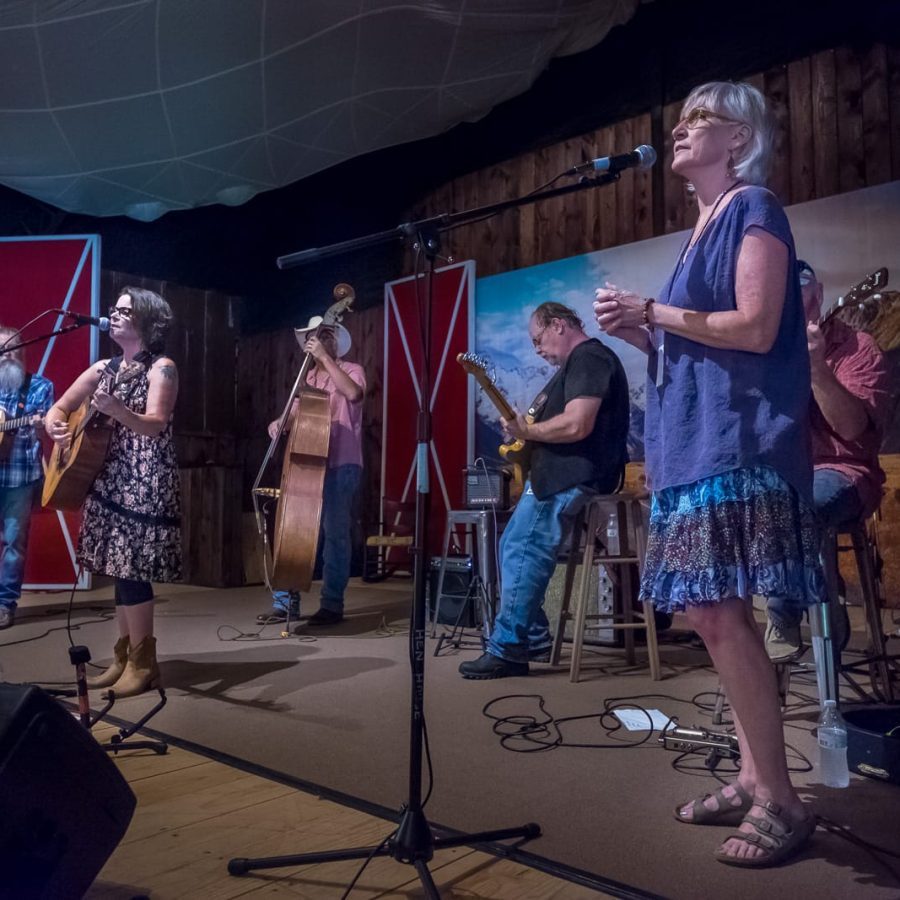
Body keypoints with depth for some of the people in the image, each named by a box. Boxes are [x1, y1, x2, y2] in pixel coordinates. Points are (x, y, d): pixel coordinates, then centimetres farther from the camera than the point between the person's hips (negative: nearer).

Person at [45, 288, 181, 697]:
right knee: (119, 567, 9)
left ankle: (143, 663, 1)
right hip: (109, 478, 7)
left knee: (130, 569, -9)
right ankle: (124, 657, 18)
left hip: (145, 481, -7)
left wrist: (116, 410, -38)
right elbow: (59, 408, 17)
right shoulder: (103, 369, 13)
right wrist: (56, 427, -7)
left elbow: (157, 425, -20)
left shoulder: (161, 368, -7)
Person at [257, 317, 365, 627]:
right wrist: (281, 423, -7)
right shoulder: (308, 378, 19)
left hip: (341, 465, -6)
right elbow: (296, 413, 16)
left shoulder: (351, 370, 1)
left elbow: (353, 394, -22)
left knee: (335, 534, -4)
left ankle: (332, 605, 4)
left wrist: (325, 358, -18)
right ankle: (285, 601, 12)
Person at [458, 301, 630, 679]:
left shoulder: (589, 358, -13)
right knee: (515, 549, 13)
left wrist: (526, 431, -12)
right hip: (556, 475, 12)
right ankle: (532, 639, 17)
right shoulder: (577, 363, 22)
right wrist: (527, 429, 8)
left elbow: (576, 425, -26)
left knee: (521, 555, -12)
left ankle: (507, 649, -5)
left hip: (571, 479, -12)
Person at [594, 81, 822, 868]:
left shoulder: (754, 209, -2)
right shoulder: (703, 227, 23)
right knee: (710, 613, 8)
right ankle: (754, 778, 18)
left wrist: (652, 311, -8)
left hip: (738, 441, -9)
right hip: (694, 440, 9)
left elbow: (755, 328, -16)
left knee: (721, 613, -12)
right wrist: (639, 333, 7)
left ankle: (781, 800, 0)